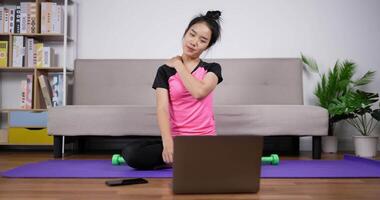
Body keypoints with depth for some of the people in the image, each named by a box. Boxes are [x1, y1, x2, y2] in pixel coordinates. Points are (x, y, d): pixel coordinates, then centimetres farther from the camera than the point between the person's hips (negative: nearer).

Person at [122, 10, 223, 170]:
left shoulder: (212, 69, 7)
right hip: (176, 138, 1)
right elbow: (162, 108, -9)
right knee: (131, 153, -27)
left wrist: (178, 65, -2)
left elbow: (199, 92, -16)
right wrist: (168, 143, -25)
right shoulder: (165, 70, 6)